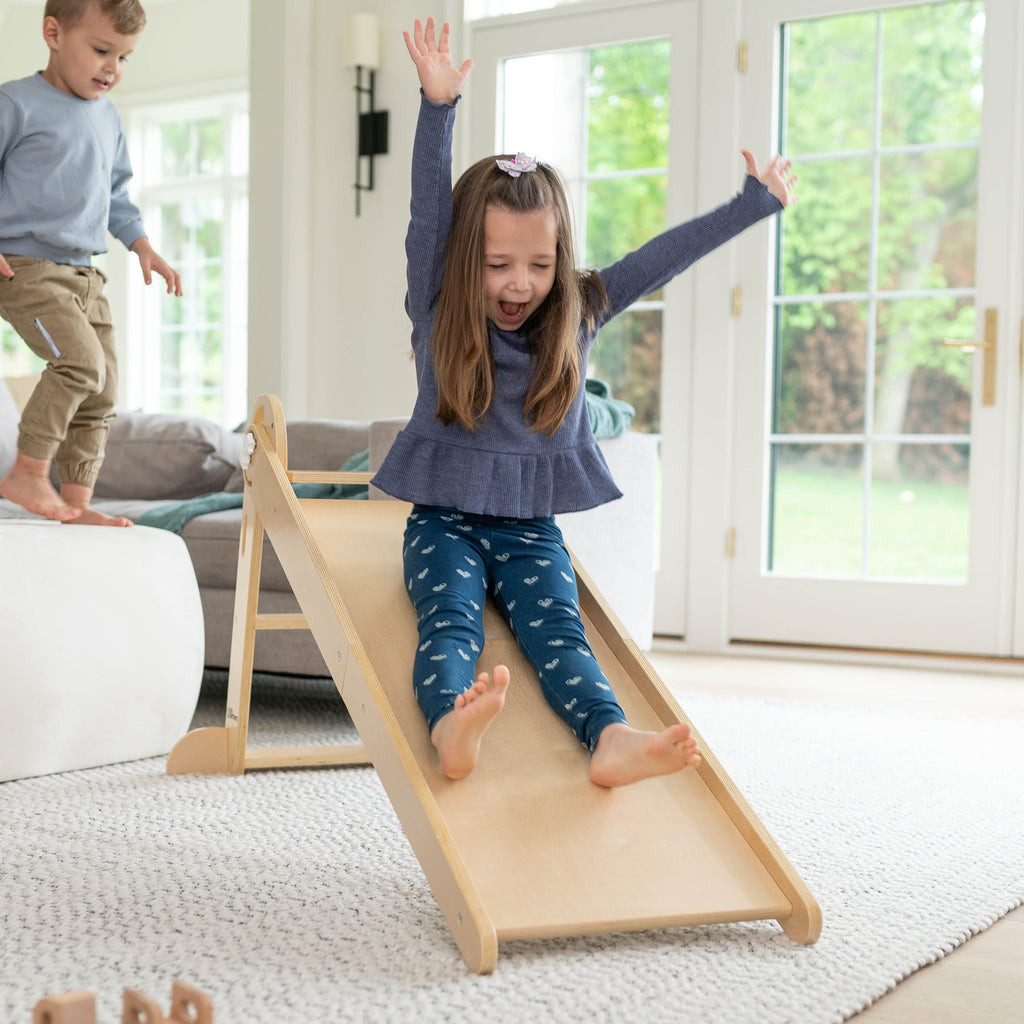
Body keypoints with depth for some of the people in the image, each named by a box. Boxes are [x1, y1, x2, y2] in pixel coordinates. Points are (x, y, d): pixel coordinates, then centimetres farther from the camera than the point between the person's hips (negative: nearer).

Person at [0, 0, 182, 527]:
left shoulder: (108, 118, 16)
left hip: (84, 274, 8)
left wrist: (143, 247, 15)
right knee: (81, 362, -24)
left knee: (101, 392, 4)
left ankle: (77, 501, 11)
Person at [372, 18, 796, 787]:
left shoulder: (575, 318, 7)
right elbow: (428, 214, -13)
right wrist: (439, 106, -25)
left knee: (557, 632, -21)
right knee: (450, 622, -27)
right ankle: (452, 727, -54)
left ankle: (611, 737, -44)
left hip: (532, 529, 2)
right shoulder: (438, 314, 0)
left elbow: (665, 257, 8)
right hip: (445, 521, -2)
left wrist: (756, 203, 12)